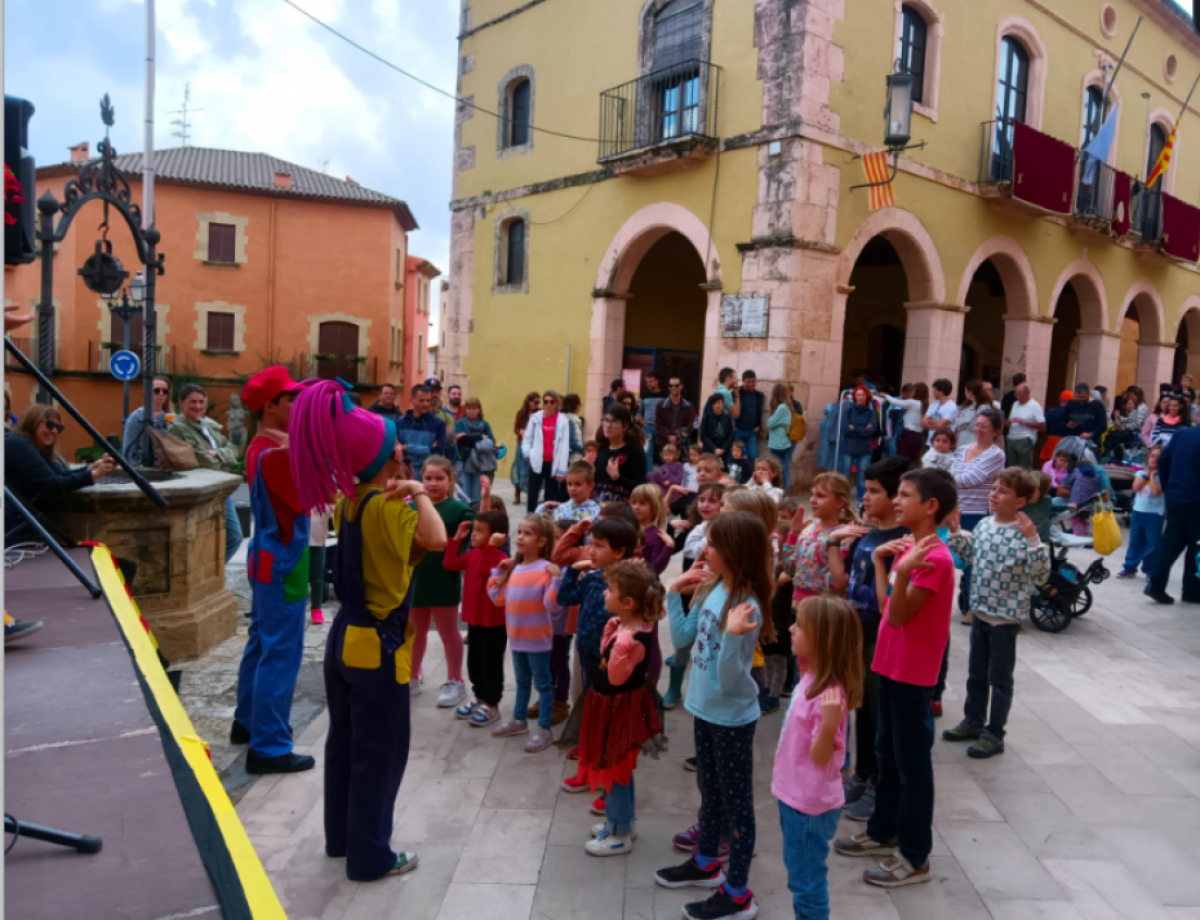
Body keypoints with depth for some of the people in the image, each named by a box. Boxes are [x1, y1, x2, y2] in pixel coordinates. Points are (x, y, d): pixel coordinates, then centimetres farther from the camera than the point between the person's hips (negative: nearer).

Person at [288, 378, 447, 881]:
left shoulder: (349, 499, 3)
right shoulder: (386, 505, -23)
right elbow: (435, 538, -39)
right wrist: (419, 494, -23)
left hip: (345, 636, 9)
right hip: (378, 645, -9)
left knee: (345, 743, 20)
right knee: (380, 753, 5)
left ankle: (340, 837, 36)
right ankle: (370, 856, 17)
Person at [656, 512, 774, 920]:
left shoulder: (746, 607, -26)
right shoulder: (711, 589, -3)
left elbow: (729, 679, -28)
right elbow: (682, 638, 7)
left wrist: (733, 635, -42)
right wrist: (675, 594, 3)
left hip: (732, 717, -8)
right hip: (705, 709, 8)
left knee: (737, 801, 8)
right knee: (710, 791, 25)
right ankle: (705, 863, 45)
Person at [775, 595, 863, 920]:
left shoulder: (829, 693, -28)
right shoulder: (812, 679, -1)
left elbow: (820, 756, -25)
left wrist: (829, 723, -44)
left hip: (810, 804, -9)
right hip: (796, 796, 9)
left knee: (807, 883, 9)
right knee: (801, 876, 25)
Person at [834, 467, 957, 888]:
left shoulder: (934, 558, -20)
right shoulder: (908, 547, 7)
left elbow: (898, 614, -21)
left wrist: (902, 571, -34)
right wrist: (881, 560, 6)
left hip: (911, 672, -9)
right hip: (891, 664, 9)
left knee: (912, 762, 3)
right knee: (888, 754, 20)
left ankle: (915, 857, 16)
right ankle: (883, 831, 36)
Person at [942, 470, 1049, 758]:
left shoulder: (1024, 533, -19)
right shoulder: (984, 525, 1)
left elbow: (1041, 574, -24)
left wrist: (1033, 540, -33)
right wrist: (955, 531, 10)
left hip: (1005, 617, -7)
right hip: (980, 611, 7)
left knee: (1000, 678, 7)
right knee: (976, 673, 19)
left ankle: (994, 734, 20)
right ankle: (973, 721, 35)